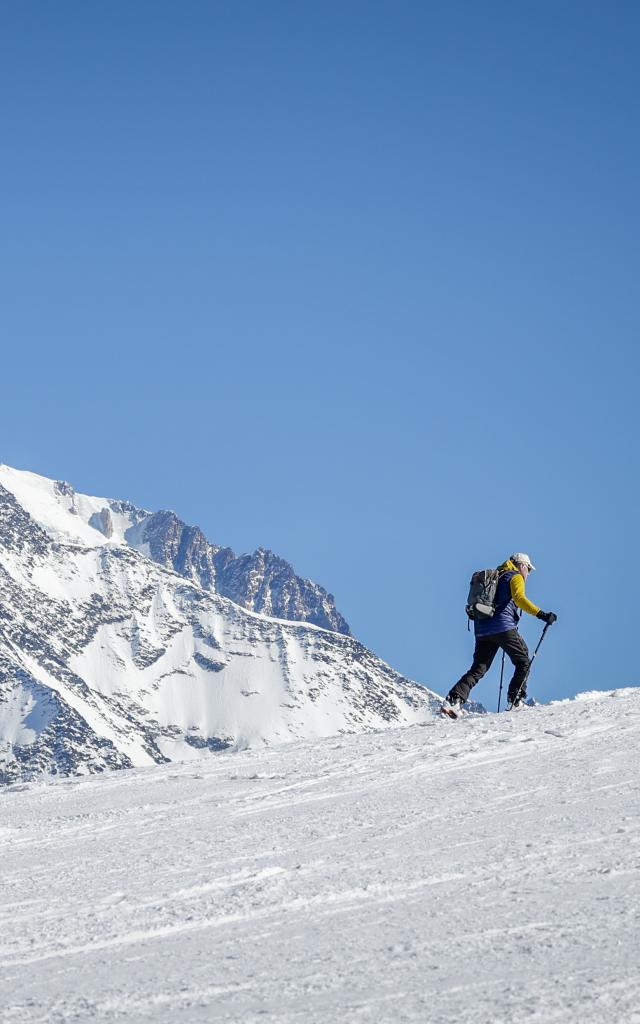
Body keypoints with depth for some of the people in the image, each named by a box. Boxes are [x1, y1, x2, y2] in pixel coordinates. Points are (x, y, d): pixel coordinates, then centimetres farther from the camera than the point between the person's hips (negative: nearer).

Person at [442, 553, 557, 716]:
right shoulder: (516, 577, 4)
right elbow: (519, 598, -16)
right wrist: (541, 614, -22)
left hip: (482, 629, 7)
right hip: (503, 627, -7)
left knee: (478, 670, 7)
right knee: (523, 661, 8)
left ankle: (453, 700, -10)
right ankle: (516, 700, -3)